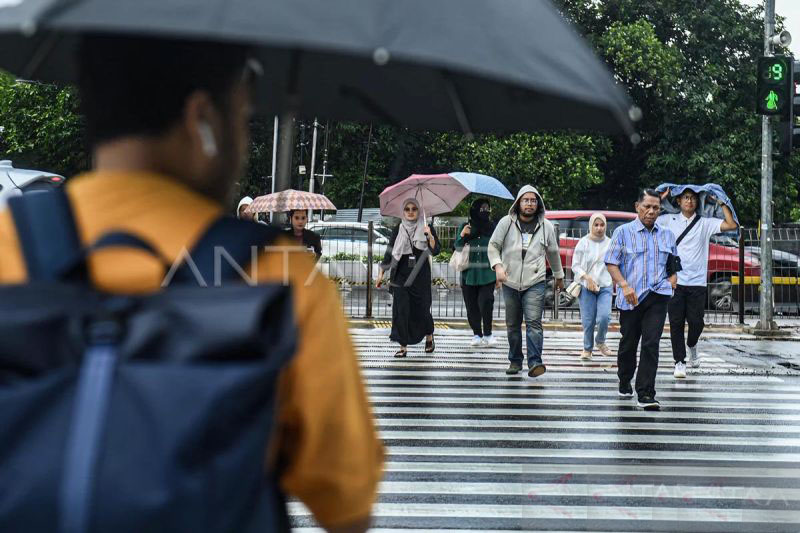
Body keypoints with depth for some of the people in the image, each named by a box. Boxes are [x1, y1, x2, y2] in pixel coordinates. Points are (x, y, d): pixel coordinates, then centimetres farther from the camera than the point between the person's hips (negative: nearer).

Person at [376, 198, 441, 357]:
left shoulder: (426, 229, 3)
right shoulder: (398, 230, 7)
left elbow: (435, 251, -6)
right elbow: (389, 252, 10)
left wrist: (430, 236, -23)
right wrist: (381, 273, 8)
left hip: (420, 275, -1)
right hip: (401, 275, 1)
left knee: (422, 308, 3)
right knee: (401, 310, -5)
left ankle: (429, 337, 32)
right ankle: (403, 347, -1)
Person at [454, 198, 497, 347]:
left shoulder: (493, 227, 6)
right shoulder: (465, 227, 6)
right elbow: (457, 248, 5)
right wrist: (462, 236, -13)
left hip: (487, 274, -1)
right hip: (469, 274, 1)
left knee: (486, 302, -15)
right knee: (472, 306, 4)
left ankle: (487, 334, -5)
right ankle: (477, 334, 14)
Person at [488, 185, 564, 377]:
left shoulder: (546, 226, 7)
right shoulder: (506, 222, 2)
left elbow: (553, 253, 18)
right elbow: (493, 245, 2)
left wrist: (559, 276, 27)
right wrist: (498, 266, -15)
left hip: (535, 283, -1)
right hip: (510, 283, 1)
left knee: (534, 322, -13)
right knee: (512, 325, 10)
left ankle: (535, 363, -17)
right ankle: (515, 361, 22)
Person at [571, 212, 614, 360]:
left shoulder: (610, 243, 6)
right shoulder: (583, 242, 0)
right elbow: (575, 265, -1)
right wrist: (587, 277, -14)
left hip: (605, 287, 1)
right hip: (586, 287, -1)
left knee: (604, 317, -14)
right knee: (588, 321, -1)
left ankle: (600, 342, 14)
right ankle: (587, 348, 19)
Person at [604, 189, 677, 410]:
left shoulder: (667, 235, 14)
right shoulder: (623, 232, 2)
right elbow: (611, 263, -1)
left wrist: (671, 280, 6)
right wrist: (625, 286, -15)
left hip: (658, 296, 1)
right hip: (631, 298, -1)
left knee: (651, 344, -10)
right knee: (628, 343, 10)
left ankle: (646, 394, -12)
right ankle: (625, 383, 34)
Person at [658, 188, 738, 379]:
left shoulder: (705, 223, 8)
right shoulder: (669, 220, 7)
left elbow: (732, 225, 0)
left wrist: (721, 203, 1)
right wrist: (661, 198, -1)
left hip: (697, 282, 1)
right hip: (675, 281, 0)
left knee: (696, 322, 1)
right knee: (676, 323, -1)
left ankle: (691, 346, 32)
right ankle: (679, 362, 7)